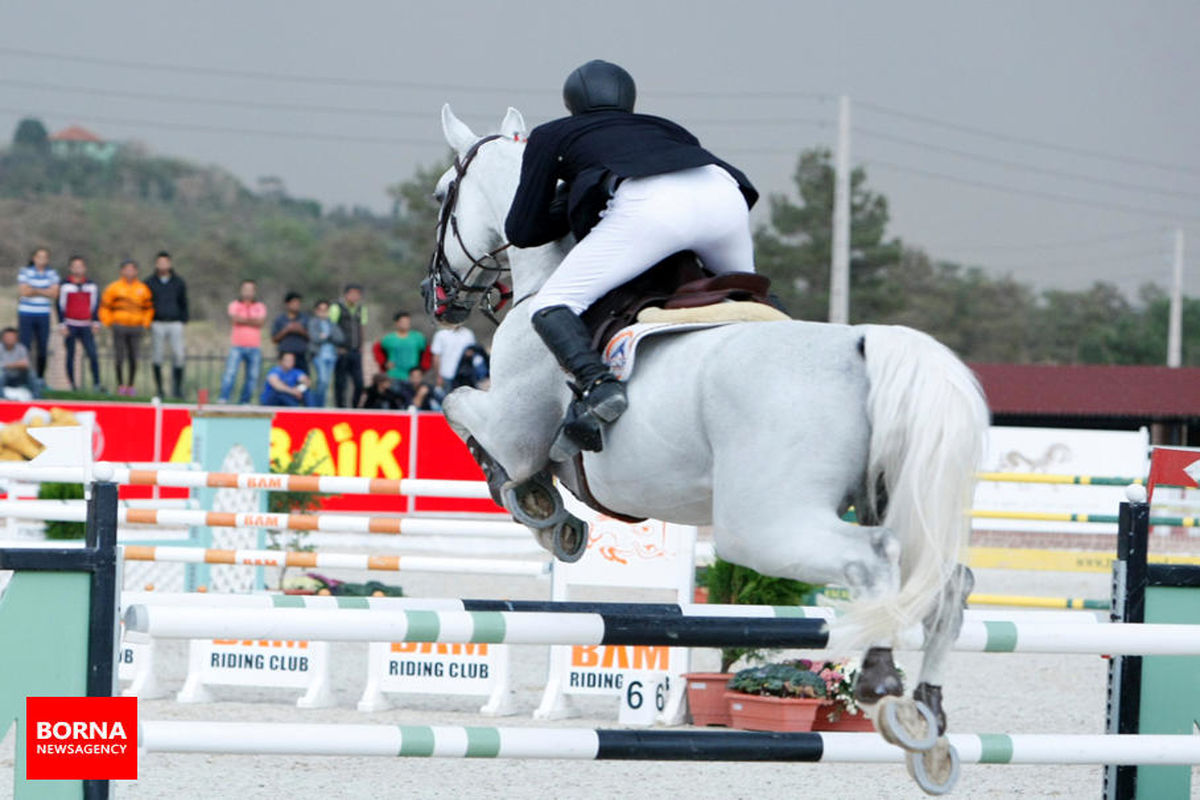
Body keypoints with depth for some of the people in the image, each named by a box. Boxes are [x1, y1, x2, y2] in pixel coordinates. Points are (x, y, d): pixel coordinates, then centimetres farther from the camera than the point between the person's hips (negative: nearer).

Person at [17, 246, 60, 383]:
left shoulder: (52, 274, 6)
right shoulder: (25, 272, -1)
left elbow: (54, 294, -5)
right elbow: (24, 292, -13)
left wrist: (34, 290, -10)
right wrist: (44, 292, -6)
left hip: (43, 316, 3)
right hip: (26, 314, -3)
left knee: (43, 348, 4)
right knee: (25, 347, -8)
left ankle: (40, 378, 12)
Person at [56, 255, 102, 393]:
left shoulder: (91, 285, 10)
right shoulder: (65, 285, 2)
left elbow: (95, 305, 15)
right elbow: (61, 306, 2)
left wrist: (96, 323, 9)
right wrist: (62, 325, -3)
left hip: (86, 326, 1)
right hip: (70, 325, -1)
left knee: (93, 355, -11)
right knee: (70, 355, 4)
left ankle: (96, 383, -11)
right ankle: (72, 383, 12)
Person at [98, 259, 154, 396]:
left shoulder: (143, 289, 10)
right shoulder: (113, 288, 2)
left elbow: (149, 308, 19)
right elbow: (105, 307, 6)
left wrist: (145, 323, 8)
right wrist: (109, 323, -1)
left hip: (136, 328, 2)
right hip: (119, 328, -2)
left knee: (133, 359, -2)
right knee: (119, 358, -3)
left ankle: (131, 385, 6)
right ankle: (120, 384, 7)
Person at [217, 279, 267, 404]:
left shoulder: (260, 307, 11)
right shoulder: (234, 305, 7)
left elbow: (261, 322, -6)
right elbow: (234, 318, -12)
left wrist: (243, 319, -7)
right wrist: (252, 321, -4)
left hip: (254, 347, 2)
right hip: (237, 346, -2)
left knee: (253, 376, -1)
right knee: (230, 372, -14)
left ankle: (244, 401, 7)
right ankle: (223, 399, -16)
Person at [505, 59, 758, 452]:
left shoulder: (552, 135, 29)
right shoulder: (661, 127, 40)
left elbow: (522, 231, 24)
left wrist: (571, 213, 44)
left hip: (645, 204, -5)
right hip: (724, 194, 5)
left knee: (550, 307, 1)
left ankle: (598, 384, -25)